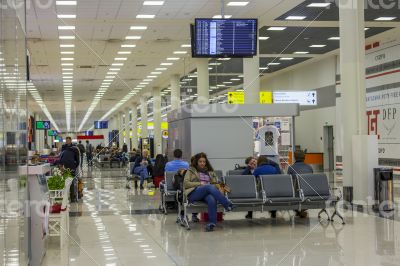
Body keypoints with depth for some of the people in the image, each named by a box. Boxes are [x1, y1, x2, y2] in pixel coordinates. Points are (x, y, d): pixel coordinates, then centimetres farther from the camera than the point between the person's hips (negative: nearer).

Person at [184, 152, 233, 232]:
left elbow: (215, 184, 24)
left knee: (212, 199, -37)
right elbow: (185, 183, 6)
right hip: (194, 194, -3)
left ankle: (212, 223, -50)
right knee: (209, 187, -36)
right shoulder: (191, 170, 20)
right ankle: (227, 205, -45)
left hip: (207, 193, 3)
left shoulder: (210, 172, 30)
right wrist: (200, 184, -5)